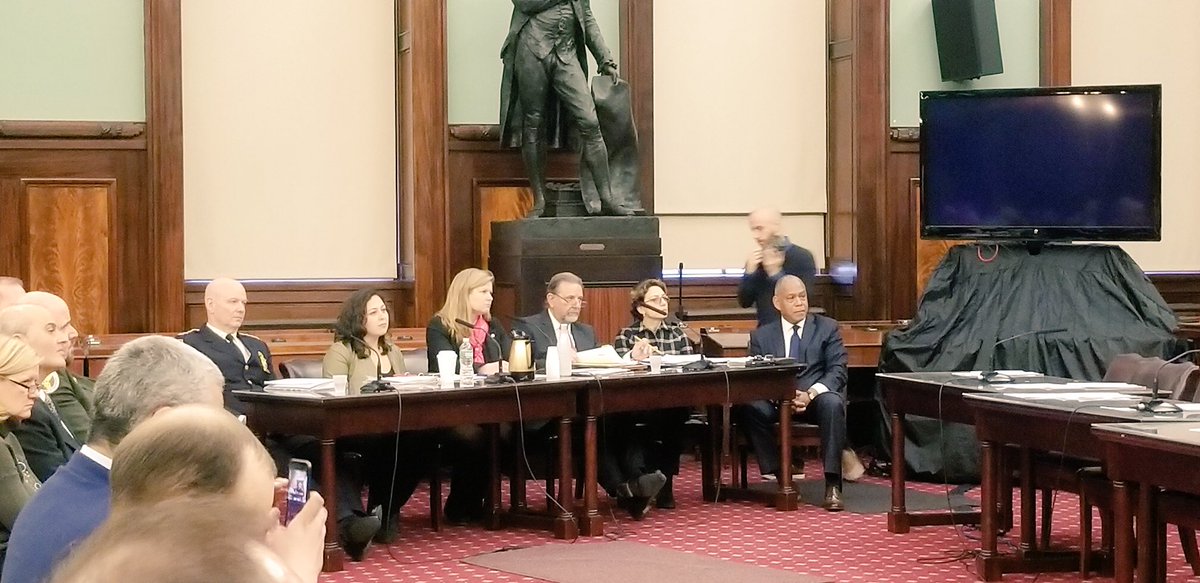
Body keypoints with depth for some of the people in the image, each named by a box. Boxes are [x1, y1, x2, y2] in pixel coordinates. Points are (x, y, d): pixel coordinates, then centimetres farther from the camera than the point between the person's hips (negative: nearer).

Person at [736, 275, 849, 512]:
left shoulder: (827, 328, 12)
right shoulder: (761, 336, 14)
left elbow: (837, 371, 2)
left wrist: (811, 394, -18)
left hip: (817, 397, -1)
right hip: (776, 401, 1)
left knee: (832, 403, -37)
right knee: (747, 406, -30)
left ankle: (832, 485, -37)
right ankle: (776, 474, -23)